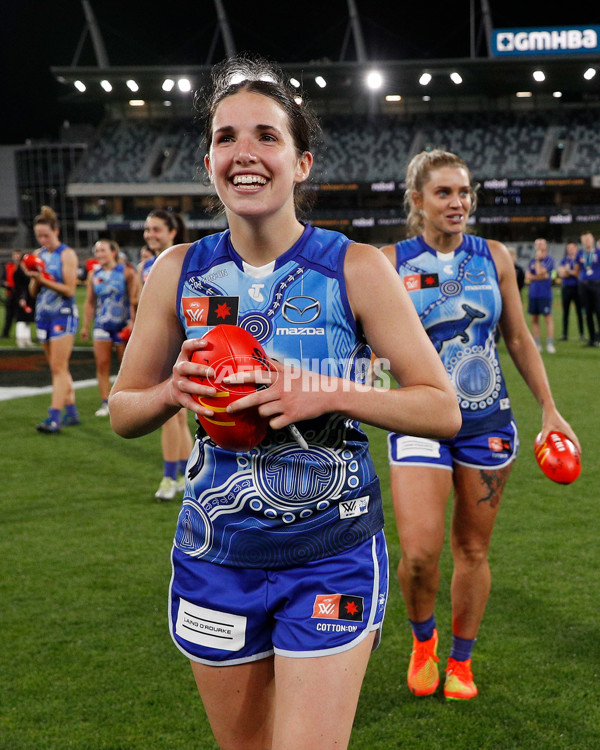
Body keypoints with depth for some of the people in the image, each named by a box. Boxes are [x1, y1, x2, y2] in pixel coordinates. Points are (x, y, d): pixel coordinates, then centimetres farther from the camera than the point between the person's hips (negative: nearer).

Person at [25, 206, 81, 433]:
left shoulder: (67, 254, -7)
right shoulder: (38, 255, 11)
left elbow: (70, 290, -13)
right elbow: (33, 292, 12)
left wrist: (44, 280, -21)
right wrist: (34, 279, -9)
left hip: (63, 315, -7)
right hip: (43, 315, 7)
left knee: (58, 368, -11)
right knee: (59, 368, 10)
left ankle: (54, 418, -15)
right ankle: (71, 413, 18)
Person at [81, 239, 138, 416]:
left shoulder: (126, 272, -3)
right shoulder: (94, 274, 9)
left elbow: (134, 299, -4)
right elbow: (90, 302, 13)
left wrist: (133, 322, -11)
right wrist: (86, 325, 9)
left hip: (123, 324, -3)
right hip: (102, 325, 3)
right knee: (102, 364, -4)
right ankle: (105, 403, 0)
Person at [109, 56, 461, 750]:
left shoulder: (356, 268, -9)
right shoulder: (178, 272, -1)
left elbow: (442, 410, -8)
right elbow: (123, 411, 8)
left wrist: (330, 393, -22)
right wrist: (174, 391, -14)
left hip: (331, 557, -3)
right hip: (214, 557, 3)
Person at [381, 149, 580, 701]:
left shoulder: (494, 257, 4)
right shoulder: (392, 262, -4)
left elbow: (519, 340, 11)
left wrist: (550, 409, 10)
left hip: (488, 422, 3)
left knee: (473, 550, 9)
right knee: (419, 552, -16)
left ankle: (461, 661, 30)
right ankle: (422, 639, 16)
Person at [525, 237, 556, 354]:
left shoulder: (549, 259, -3)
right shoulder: (532, 260, 14)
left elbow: (540, 272, -15)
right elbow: (527, 277, 6)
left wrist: (538, 259, -6)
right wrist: (540, 277, -9)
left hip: (545, 294, -6)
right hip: (533, 294, 6)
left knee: (548, 318, -7)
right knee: (534, 319, 7)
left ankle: (550, 344, -6)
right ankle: (537, 344, 13)